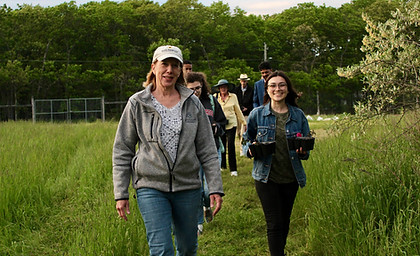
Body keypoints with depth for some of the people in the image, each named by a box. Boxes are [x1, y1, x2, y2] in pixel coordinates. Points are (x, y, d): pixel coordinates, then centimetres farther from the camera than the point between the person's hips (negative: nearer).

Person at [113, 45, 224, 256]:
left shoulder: (193, 104, 4)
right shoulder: (137, 104, -2)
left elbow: (207, 150, 5)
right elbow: (122, 151, 1)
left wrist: (215, 188, -1)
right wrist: (120, 193, -2)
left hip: (188, 186, 3)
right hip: (151, 187, -2)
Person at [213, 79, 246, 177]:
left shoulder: (233, 96, 2)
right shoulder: (215, 97, 1)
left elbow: (238, 110, 10)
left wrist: (244, 122, 12)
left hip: (231, 124, -1)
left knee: (231, 146, -6)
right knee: (221, 145, 10)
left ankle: (233, 169, -2)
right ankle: (222, 165, 28)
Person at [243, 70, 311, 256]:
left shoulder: (298, 115, 3)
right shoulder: (257, 114, -1)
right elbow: (247, 140, 7)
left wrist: (303, 151, -14)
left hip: (291, 177, 3)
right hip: (266, 176, -2)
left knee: (285, 222, 14)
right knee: (275, 224, -6)